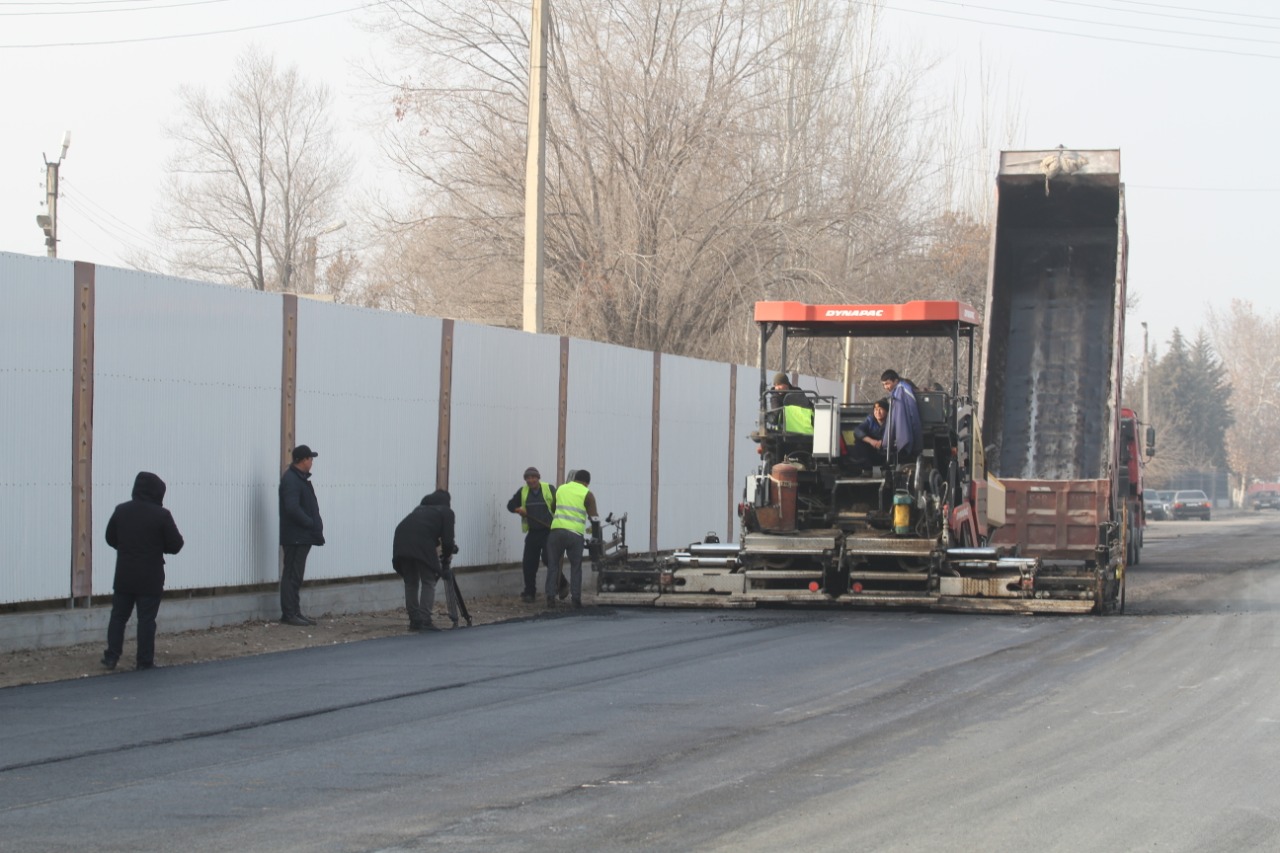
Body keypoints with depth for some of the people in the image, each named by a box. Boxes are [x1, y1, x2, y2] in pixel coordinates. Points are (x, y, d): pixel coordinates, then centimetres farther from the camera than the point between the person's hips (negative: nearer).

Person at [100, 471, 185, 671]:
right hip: (150, 579, -3)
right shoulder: (161, 515, -13)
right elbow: (175, 545, -9)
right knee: (146, 620, 1)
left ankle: (111, 657, 12)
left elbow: (110, 538, 10)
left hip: (124, 576, 4)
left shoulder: (121, 511, 0)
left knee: (118, 616, 13)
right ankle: (145, 661, 3)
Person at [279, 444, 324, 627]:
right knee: (292, 575, -7)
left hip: (302, 536, 10)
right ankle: (289, 613, -5)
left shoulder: (300, 478, 17)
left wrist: (314, 525, 6)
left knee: (295, 575, 13)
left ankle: (294, 612, 19)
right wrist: (311, 523, -15)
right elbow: (292, 508, -25)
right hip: (295, 536, -10)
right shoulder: (291, 480, -16)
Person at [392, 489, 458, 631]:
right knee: (428, 582, 4)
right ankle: (424, 621, -6)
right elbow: (447, 540, 11)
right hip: (421, 543, -5)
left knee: (410, 583, 16)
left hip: (401, 540, 5)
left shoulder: (420, 508, 35)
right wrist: (447, 555, 29)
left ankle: (414, 621, 16)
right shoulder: (446, 512, 19)